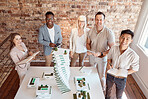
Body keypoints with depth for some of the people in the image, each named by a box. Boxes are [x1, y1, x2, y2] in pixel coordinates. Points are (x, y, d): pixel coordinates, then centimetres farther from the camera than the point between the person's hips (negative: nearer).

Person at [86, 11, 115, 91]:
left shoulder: (109, 33, -23)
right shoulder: (91, 31, -10)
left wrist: (101, 53, -29)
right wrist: (88, 50, -16)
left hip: (102, 58, -4)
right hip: (92, 56, 4)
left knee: (101, 76, 14)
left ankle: (103, 90, 43)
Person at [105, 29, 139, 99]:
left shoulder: (134, 56, -28)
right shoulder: (113, 48, -19)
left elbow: (134, 69, -12)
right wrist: (108, 64, -19)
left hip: (121, 79, -2)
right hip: (110, 75, 3)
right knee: (108, 89, 30)